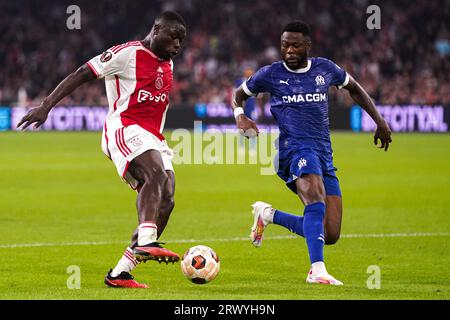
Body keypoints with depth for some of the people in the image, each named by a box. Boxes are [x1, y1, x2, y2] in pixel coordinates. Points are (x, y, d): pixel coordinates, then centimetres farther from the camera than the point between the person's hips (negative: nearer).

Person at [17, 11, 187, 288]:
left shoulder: (168, 64, 21)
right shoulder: (128, 53, -2)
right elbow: (82, 75, -4)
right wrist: (46, 106, -11)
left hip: (153, 138, 8)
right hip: (124, 127, -8)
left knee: (165, 201, -6)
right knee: (156, 174, -34)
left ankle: (120, 273, -3)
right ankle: (146, 242, -54)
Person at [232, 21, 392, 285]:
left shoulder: (325, 69, 12)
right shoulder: (271, 74, 5)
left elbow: (354, 88, 29)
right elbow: (239, 95, 20)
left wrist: (380, 122, 24)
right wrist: (240, 116, -2)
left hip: (324, 154, 5)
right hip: (295, 147, -5)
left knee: (330, 236, 0)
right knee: (317, 202, -36)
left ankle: (268, 215, 19)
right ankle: (317, 270, -44)